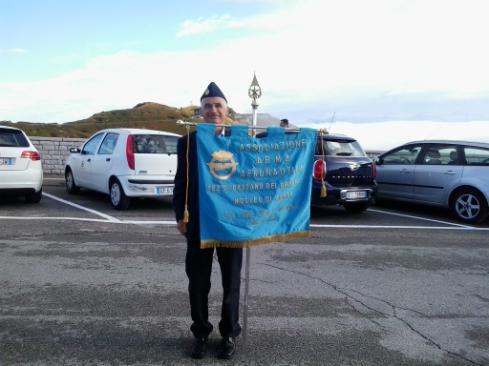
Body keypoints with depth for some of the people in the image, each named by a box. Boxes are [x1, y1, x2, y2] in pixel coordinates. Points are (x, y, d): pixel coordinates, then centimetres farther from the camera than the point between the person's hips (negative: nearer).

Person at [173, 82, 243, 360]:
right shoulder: (187, 142, 3)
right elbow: (181, 181, 4)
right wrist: (180, 217, 0)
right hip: (198, 222, 1)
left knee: (231, 282, 11)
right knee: (198, 282, 10)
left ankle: (230, 334, 28)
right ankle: (201, 333, 27)